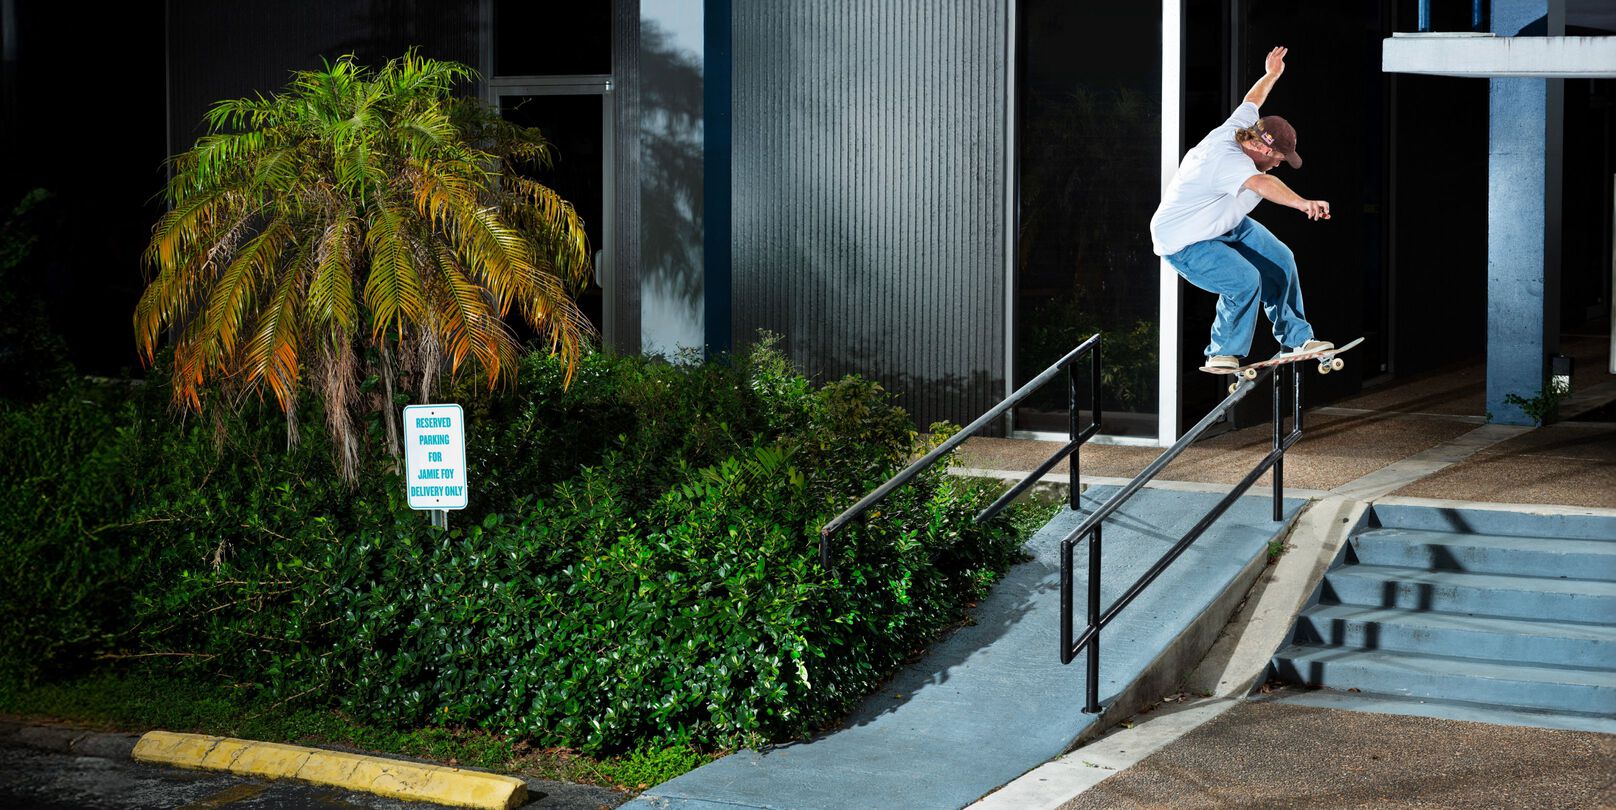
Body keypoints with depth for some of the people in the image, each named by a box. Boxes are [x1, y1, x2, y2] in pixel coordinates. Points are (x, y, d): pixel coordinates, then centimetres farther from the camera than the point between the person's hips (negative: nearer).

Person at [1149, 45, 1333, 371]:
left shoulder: (1235, 130, -7)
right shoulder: (1230, 161, -35)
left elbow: (1251, 102, 17)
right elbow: (1262, 183, -55)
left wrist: (1271, 75, 33)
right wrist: (1302, 203, -70)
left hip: (1225, 226, 11)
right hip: (1184, 243, -11)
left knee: (1280, 260, 10)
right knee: (1245, 281, -27)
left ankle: (1296, 337, 25)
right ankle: (1223, 354, -7)